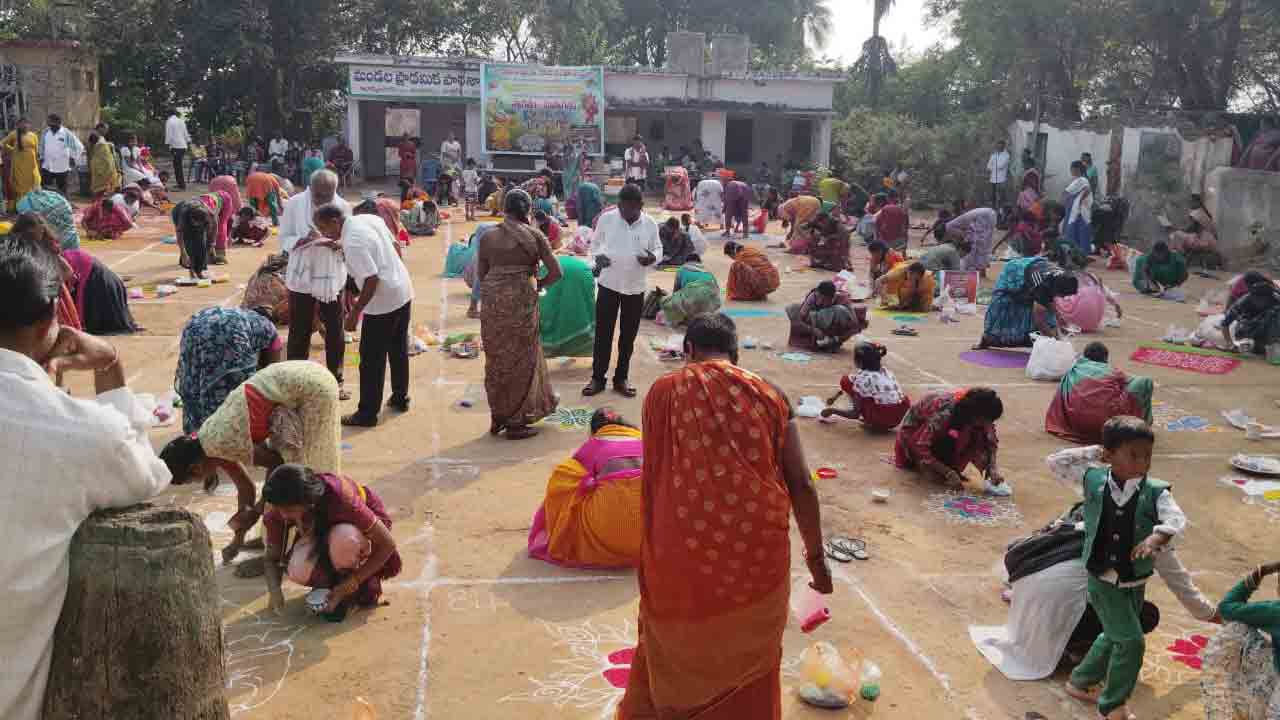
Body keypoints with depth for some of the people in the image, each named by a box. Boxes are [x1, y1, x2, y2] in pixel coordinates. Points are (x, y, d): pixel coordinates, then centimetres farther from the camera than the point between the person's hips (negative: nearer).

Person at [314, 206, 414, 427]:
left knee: (372, 359, 2)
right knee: (399, 350, 21)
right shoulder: (370, 218, 3)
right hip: (403, 291, 9)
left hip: (383, 303, -9)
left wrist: (354, 313, -18)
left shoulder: (352, 242, -23)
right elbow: (395, 247, 12)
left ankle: (367, 414, 11)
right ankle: (400, 398, 35)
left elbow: (372, 279, -25)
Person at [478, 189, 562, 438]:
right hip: (521, 300, -2)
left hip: (492, 299, 3)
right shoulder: (534, 236, -2)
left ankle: (498, 417, 25)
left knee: (496, 359, 15)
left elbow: (480, 275, 7)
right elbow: (556, 272, -4)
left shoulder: (488, 236, 4)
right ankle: (516, 422, 14)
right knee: (520, 358, 9)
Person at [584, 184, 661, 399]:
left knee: (628, 335, 10)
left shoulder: (650, 224, -3)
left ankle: (621, 378, 22)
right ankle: (597, 377, 15)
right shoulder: (606, 219, -5)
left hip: (636, 287, 1)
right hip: (609, 284, -1)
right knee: (603, 332, 3)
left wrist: (652, 257, -16)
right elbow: (595, 244, 7)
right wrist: (598, 257, -15)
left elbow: (658, 249, 7)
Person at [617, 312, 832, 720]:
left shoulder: (663, 392, -1)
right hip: (756, 553, 1)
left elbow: (654, 475, 4)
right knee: (748, 655, 22)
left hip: (683, 550, 0)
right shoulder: (768, 395, 0)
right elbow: (801, 484, -1)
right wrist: (815, 555, 9)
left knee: (675, 648, 24)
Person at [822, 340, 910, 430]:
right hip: (900, 416, 7)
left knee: (846, 380, 3)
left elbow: (855, 414, -7)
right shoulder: (884, 371, 13)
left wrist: (832, 410, 7)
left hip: (882, 417, -7)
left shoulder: (862, 377, -9)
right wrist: (837, 395, 37)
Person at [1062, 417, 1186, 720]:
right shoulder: (1093, 481, -11)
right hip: (1102, 580, -3)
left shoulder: (1155, 491, -12)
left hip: (1135, 583, 3)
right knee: (1131, 641, -6)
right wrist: (1091, 456, -3)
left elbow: (1176, 519, -30)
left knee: (1114, 637, 20)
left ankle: (1079, 682, 43)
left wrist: (1155, 537, -47)